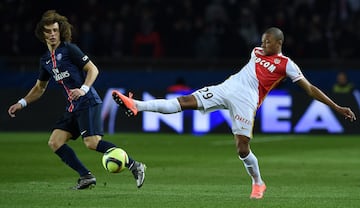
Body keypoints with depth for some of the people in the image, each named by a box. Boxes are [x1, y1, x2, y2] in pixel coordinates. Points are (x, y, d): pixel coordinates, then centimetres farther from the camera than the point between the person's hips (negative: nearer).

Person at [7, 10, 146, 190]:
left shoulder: (69, 50, -6)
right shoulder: (46, 60, 17)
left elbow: (93, 69, -8)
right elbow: (40, 87, 29)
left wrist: (83, 89, -23)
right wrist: (22, 103, 20)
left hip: (88, 103, -8)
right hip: (72, 108, 8)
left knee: (92, 143, -22)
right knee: (54, 142, -2)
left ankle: (135, 166, -16)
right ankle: (86, 176, 0)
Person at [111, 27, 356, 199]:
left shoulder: (286, 65, -2)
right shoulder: (257, 52, 16)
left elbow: (310, 88, -3)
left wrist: (337, 107, -8)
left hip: (245, 101, -5)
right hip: (225, 89, 5)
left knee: (243, 148, -10)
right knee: (185, 101, -8)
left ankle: (258, 183, 16)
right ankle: (136, 106, -17)